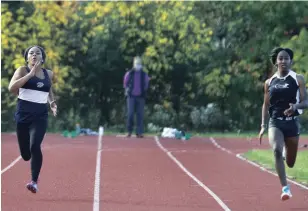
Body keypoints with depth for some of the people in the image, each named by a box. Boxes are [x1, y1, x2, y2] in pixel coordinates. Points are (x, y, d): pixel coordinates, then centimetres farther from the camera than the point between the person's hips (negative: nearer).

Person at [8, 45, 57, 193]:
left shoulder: (49, 74, 9)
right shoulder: (22, 70, 0)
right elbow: (11, 88, -17)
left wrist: (52, 102, 10)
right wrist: (30, 74, -19)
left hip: (40, 115, 1)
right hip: (23, 114, -1)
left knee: (35, 146, -24)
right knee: (25, 154, 5)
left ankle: (34, 182, -15)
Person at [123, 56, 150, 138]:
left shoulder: (144, 75, 9)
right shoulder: (129, 74, 5)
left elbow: (146, 85, 17)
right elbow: (125, 84, 11)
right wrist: (127, 89, 0)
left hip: (140, 97, 1)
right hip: (131, 96, -1)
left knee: (140, 115, -2)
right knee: (130, 114, -6)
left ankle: (139, 132, -1)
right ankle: (129, 131, 4)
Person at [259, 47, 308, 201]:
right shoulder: (269, 82, 6)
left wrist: (295, 106, -26)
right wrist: (263, 126, 6)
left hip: (292, 123, 0)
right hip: (275, 122, 0)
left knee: (290, 163, 11)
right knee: (277, 150, -29)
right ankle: (285, 188, -27)